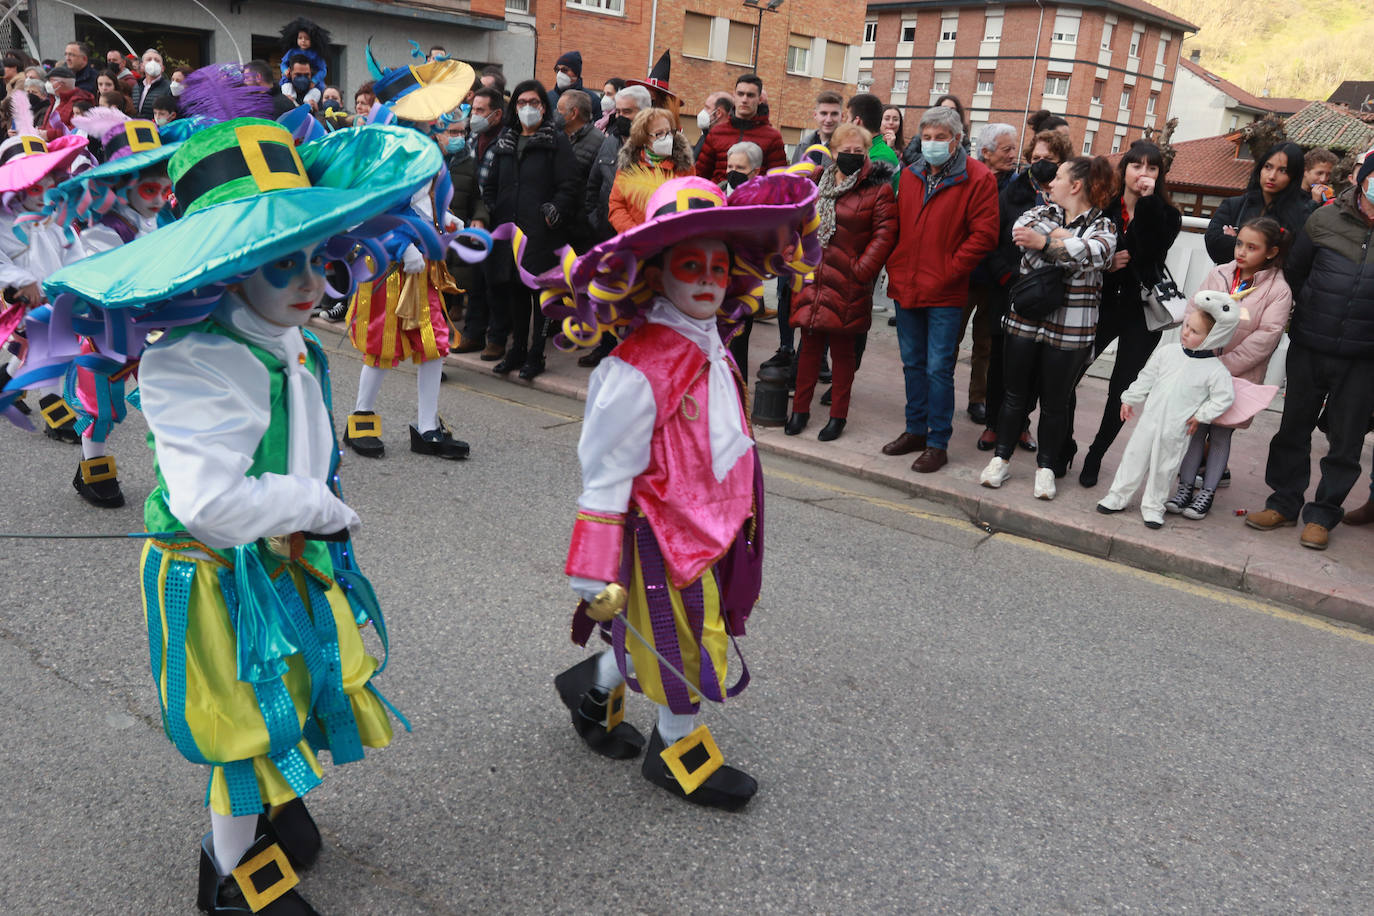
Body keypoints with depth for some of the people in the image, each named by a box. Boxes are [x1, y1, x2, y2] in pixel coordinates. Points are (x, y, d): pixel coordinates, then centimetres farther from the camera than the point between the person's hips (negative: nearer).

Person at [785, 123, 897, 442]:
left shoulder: (878, 190, -3)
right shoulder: (818, 184, 12)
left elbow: (884, 234, -8)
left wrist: (862, 269, -14)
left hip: (848, 285, -4)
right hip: (813, 280, 4)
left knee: (843, 350, 5)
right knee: (810, 344, 10)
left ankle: (838, 415, 17)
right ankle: (800, 409, 22)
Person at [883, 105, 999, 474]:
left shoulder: (977, 178, -7)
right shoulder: (910, 175, 10)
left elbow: (984, 235, -11)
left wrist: (947, 273, -14)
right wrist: (894, 267, 6)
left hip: (944, 293, -6)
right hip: (906, 287, 6)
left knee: (938, 368, -2)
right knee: (913, 363, 14)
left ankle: (938, 443, 8)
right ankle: (915, 430, 27)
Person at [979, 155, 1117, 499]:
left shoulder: (1102, 226, 0)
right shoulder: (1042, 212, 9)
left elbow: (1097, 251, -23)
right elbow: (1021, 229, -14)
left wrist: (1045, 241, -29)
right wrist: (1063, 239, -19)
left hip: (1070, 331, -2)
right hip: (1024, 320, 3)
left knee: (1055, 402, 8)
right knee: (1015, 394, 10)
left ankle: (1046, 467, 22)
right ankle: (1001, 459, 23)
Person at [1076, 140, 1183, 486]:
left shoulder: (1165, 214, -1)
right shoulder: (1103, 206, 1)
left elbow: (1151, 252, -20)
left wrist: (1148, 201, -24)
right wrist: (1104, 265, -12)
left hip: (1142, 312, 0)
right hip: (1103, 303, 1)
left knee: (1122, 390, 3)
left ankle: (1096, 455, 23)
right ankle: (1062, 449, 12)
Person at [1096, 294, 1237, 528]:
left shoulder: (1215, 370, -11)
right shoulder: (1167, 351, 0)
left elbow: (1225, 397, -6)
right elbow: (1147, 377, 10)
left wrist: (1200, 416, -8)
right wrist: (1130, 399, 11)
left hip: (1176, 429, -3)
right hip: (1150, 419, 3)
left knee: (1164, 467, 8)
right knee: (1135, 457, 9)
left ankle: (1153, 506, 24)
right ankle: (1118, 497, 21)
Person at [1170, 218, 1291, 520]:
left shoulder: (1278, 290, -8)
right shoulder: (1219, 275, 3)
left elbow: (1265, 338, -14)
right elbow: (1193, 314, 3)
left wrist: (1222, 366, -18)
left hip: (1238, 376, -3)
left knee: (1220, 433, 6)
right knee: (1194, 427, 7)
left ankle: (1207, 492, 16)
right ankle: (1185, 486, 17)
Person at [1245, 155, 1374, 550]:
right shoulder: (1326, 220, -3)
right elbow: (1293, 271, 8)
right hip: (1309, 349, 1)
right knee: (1295, 428, 11)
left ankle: (1322, 515, 19)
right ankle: (1285, 503, 25)